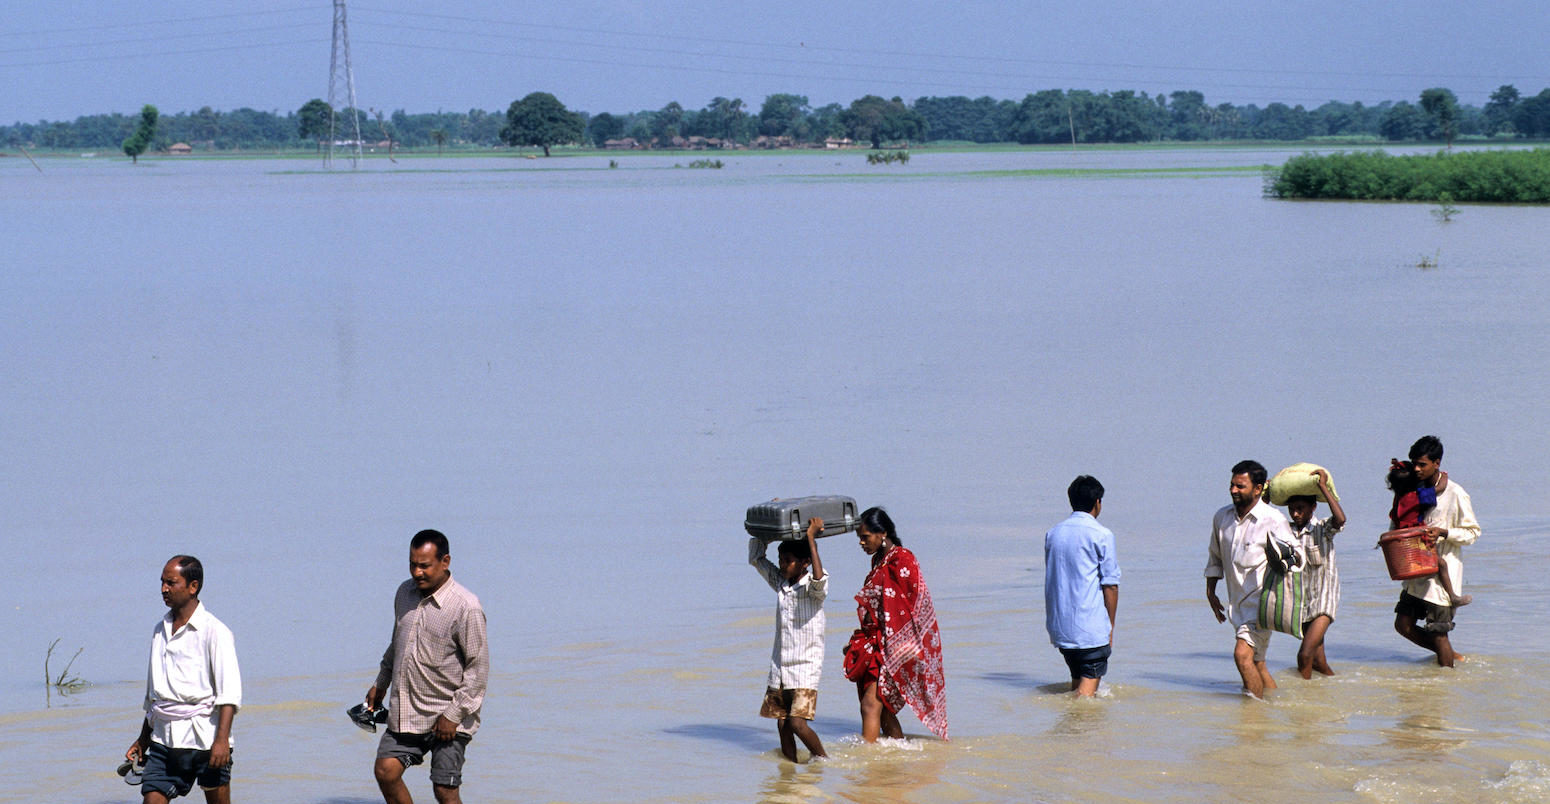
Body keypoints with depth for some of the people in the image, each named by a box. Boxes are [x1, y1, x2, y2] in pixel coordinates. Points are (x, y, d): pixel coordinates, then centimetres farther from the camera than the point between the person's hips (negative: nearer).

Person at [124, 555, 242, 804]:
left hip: (205, 739, -6)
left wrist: (221, 739, -23)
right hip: (163, 741, 6)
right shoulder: (160, 630, 15)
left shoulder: (214, 631, -6)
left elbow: (230, 693, -13)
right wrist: (144, 737, 25)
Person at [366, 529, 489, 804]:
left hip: (447, 718, -6)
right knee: (386, 771, -3)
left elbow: (478, 667, -14)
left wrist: (454, 714, -17)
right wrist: (380, 684, 26)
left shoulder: (465, 607, -16)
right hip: (405, 714, 6)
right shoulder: (405, 593, 6)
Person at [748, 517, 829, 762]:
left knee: (797, 723, -15)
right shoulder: (780, 583, 9)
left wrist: (811, 538, -30)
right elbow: (755, 558, 19)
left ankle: (823, 760, 3)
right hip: (779, 668, 7)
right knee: (782, 725, 4)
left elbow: (819, 580, -34)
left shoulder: (812, 588, -10)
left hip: (805, 668, -7)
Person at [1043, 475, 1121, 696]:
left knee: (1077, 678, 18)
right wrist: (1110, 626, -2)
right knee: (1089, 681, -6)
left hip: (1059, 625, 6)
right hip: (1091, 625, -6)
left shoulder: (1053, 534, 11)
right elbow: (1110, 585, -9)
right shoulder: (1101, 535, -8)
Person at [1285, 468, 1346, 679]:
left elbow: (1340, 519, -26)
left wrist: (1323, 487, -22)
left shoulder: (1322, 529, -7)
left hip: (1323, 604, -6)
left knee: (1305, 655, -18)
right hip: (1301, 604, 6)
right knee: (1317, 660, 13)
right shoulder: (1287, 531, 7)